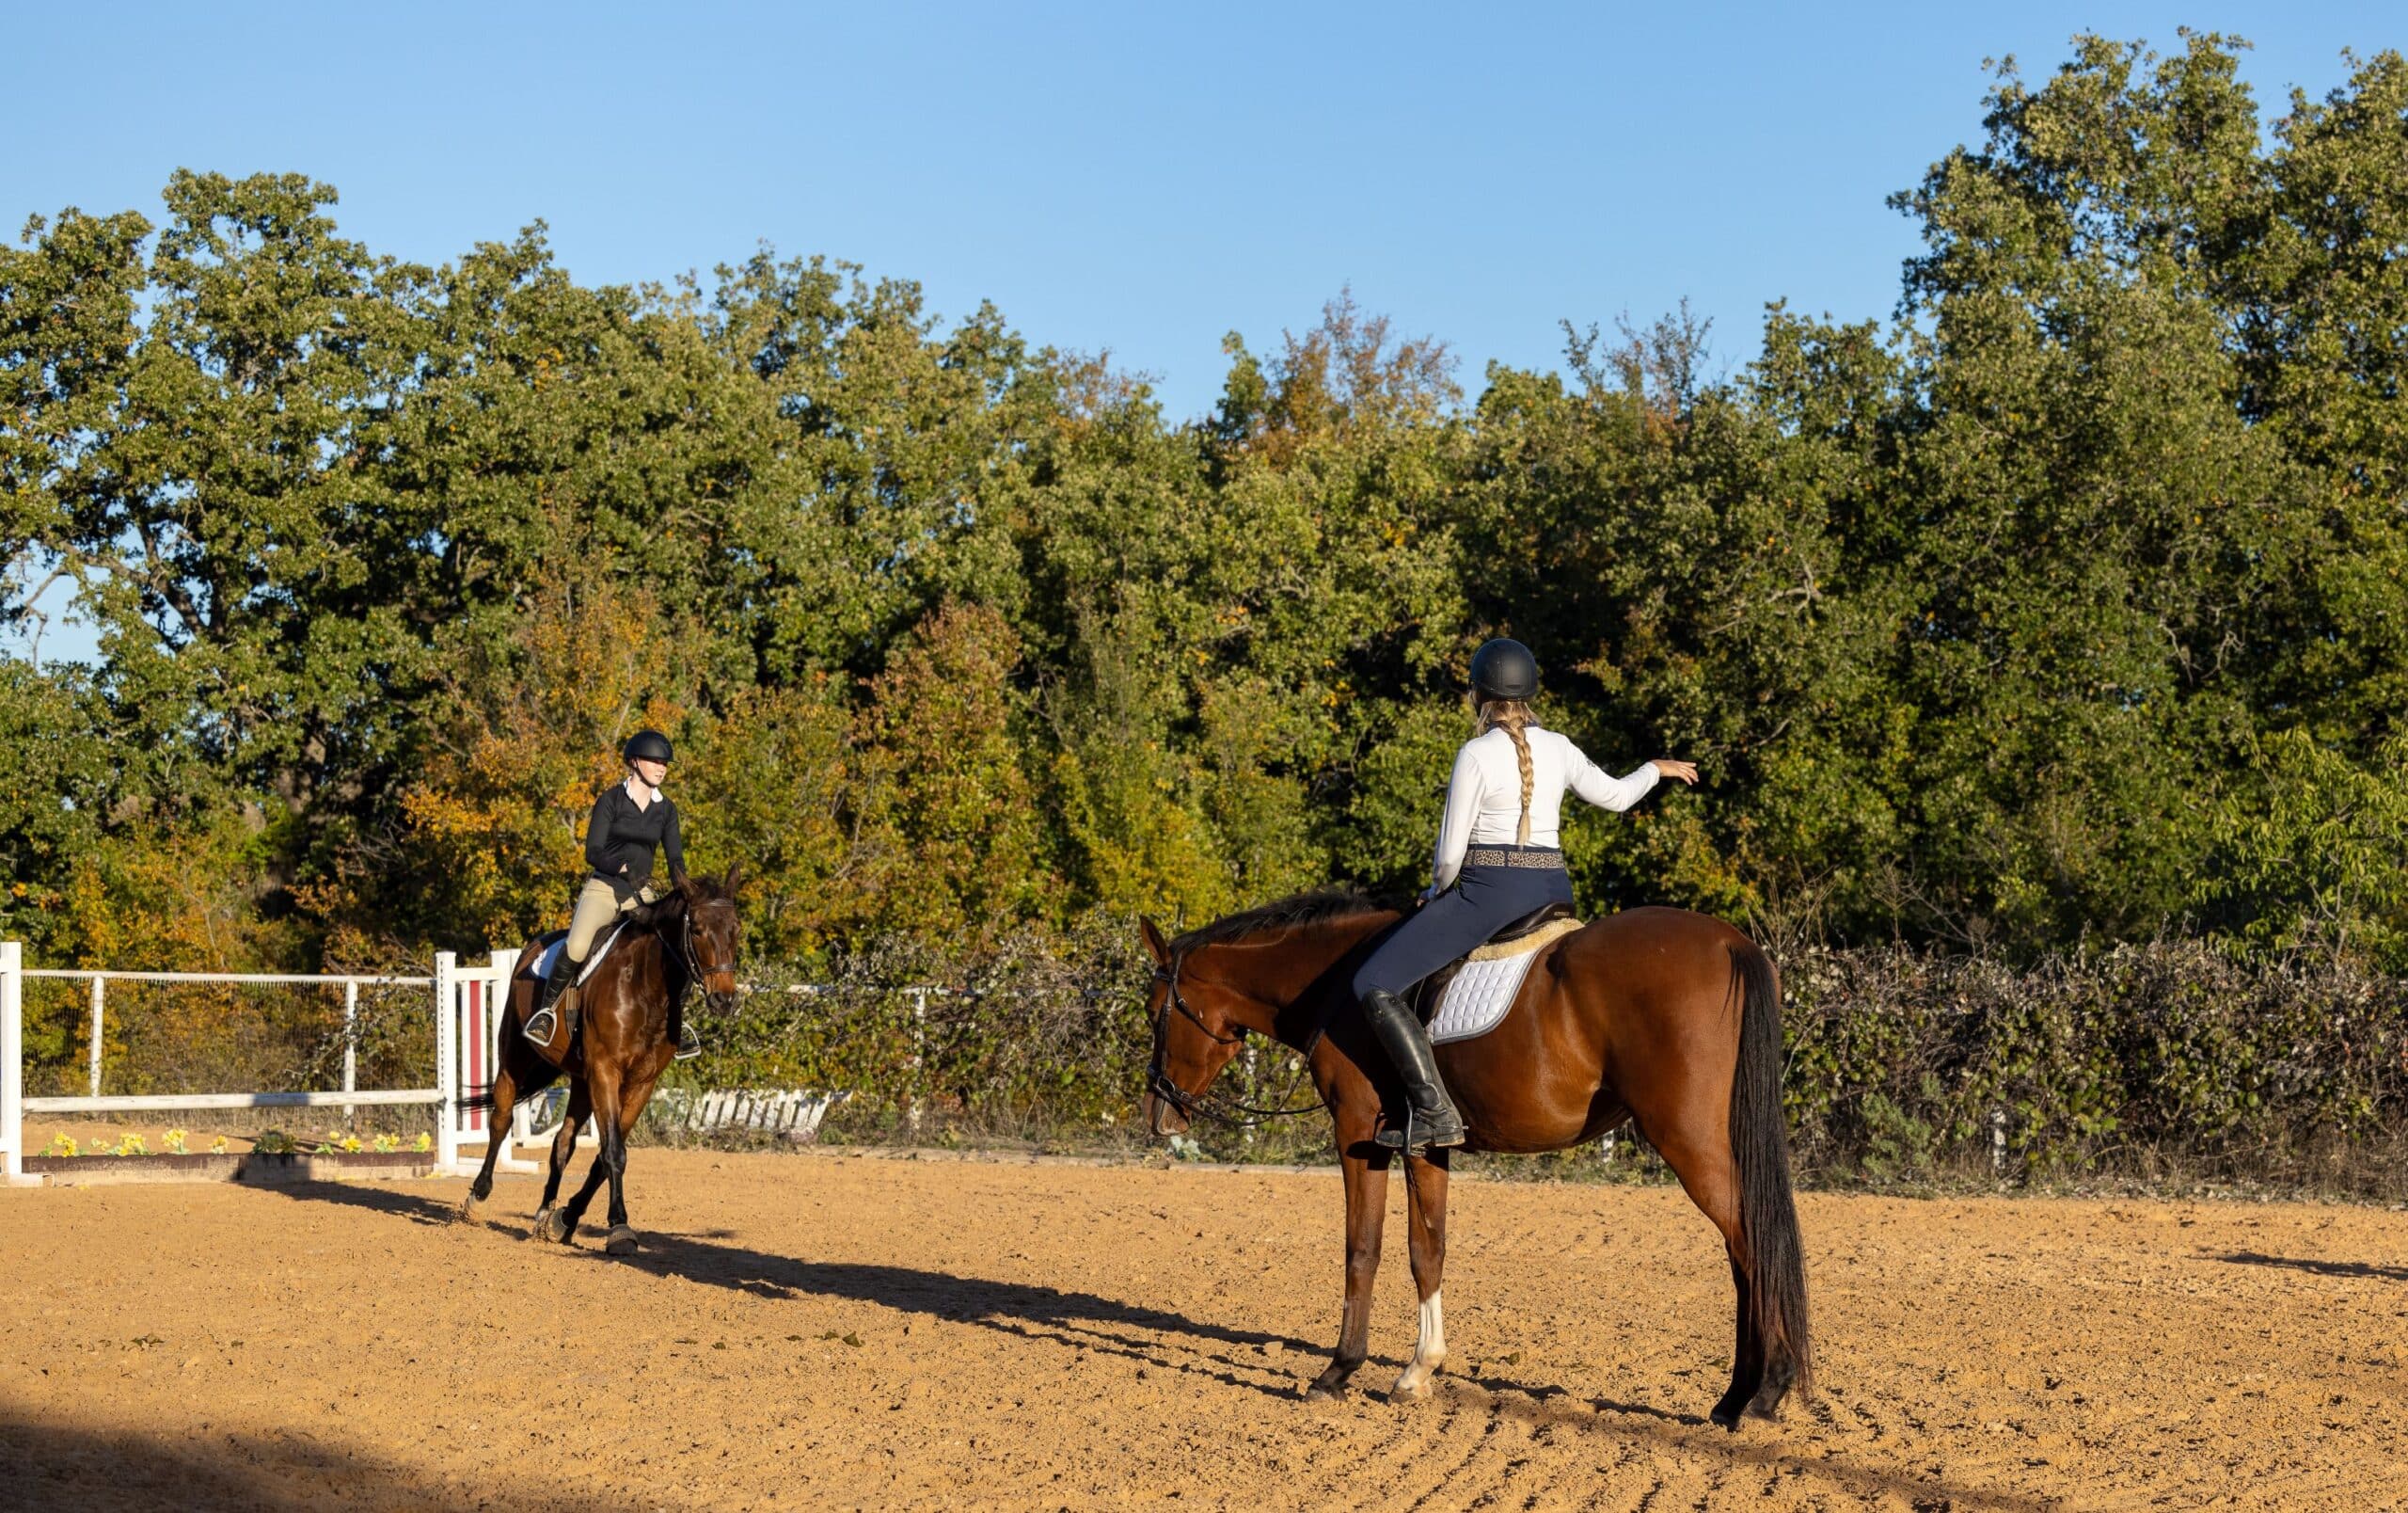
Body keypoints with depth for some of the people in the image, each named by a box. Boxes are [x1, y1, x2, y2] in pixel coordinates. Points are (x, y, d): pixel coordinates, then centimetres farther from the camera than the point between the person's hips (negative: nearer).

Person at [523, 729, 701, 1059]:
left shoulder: (666, 809, 9)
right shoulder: (611, 800, -4)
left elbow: (675, 859, 8)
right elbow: (593, 852, -10)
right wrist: (623, 868, -28)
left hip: (642, 893, 4)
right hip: (603, 887, -4)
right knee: (577, 946, -29)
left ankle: (677, 1023, 1)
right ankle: (545, 1010, -10)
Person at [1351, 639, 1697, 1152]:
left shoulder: (1477, 754, -11)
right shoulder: (1559, 749, 6)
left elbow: (1450, 854, -11)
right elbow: (1615, 795, 21)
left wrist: (1436, 892, 10)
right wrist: (1657, 769, 41)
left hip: (1490, 891, -7)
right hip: (1554, 889, 7)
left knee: (1374, 985, -7)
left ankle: (1435, 1113, -17)